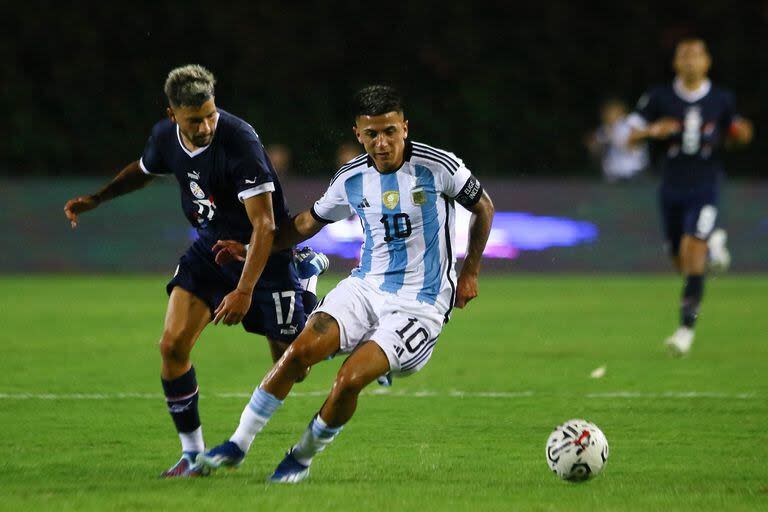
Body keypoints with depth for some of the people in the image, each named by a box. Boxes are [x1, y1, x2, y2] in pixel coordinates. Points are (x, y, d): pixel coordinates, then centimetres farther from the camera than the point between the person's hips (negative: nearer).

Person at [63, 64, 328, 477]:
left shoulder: (239, 141, -31)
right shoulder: (165, 137, -9)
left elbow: (264, 224, -31)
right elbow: (143, 170, 18)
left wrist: (245, 290, -37)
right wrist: (94, 200, 9)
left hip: (267, 253, -5)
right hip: (211, 245, 5)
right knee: (173, 345, -12)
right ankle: (192, 455, 3)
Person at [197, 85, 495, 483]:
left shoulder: (438, 166, -11)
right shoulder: (350, 179, 1)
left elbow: (483, 207, 6)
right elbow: (310, 221, 18)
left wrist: (470, 274, 6)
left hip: (420, 303, -4)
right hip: (365, 286, 4)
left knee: (350, 379, -22)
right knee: (300, 350, -18)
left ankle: (302, 458, 2)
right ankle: (237, 445, -5)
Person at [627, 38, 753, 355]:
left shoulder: (721, 100, 2)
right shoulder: (660, 98, 0)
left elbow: (732, 133, 17)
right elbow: (631, 135, 1)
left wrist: (741, 134, -6)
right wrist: (652, 130, -20)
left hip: (705, 188, -2)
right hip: (671, 187, 2)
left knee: (694, 247, -19)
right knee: (678, 257, 9)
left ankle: (687, 325, -16)